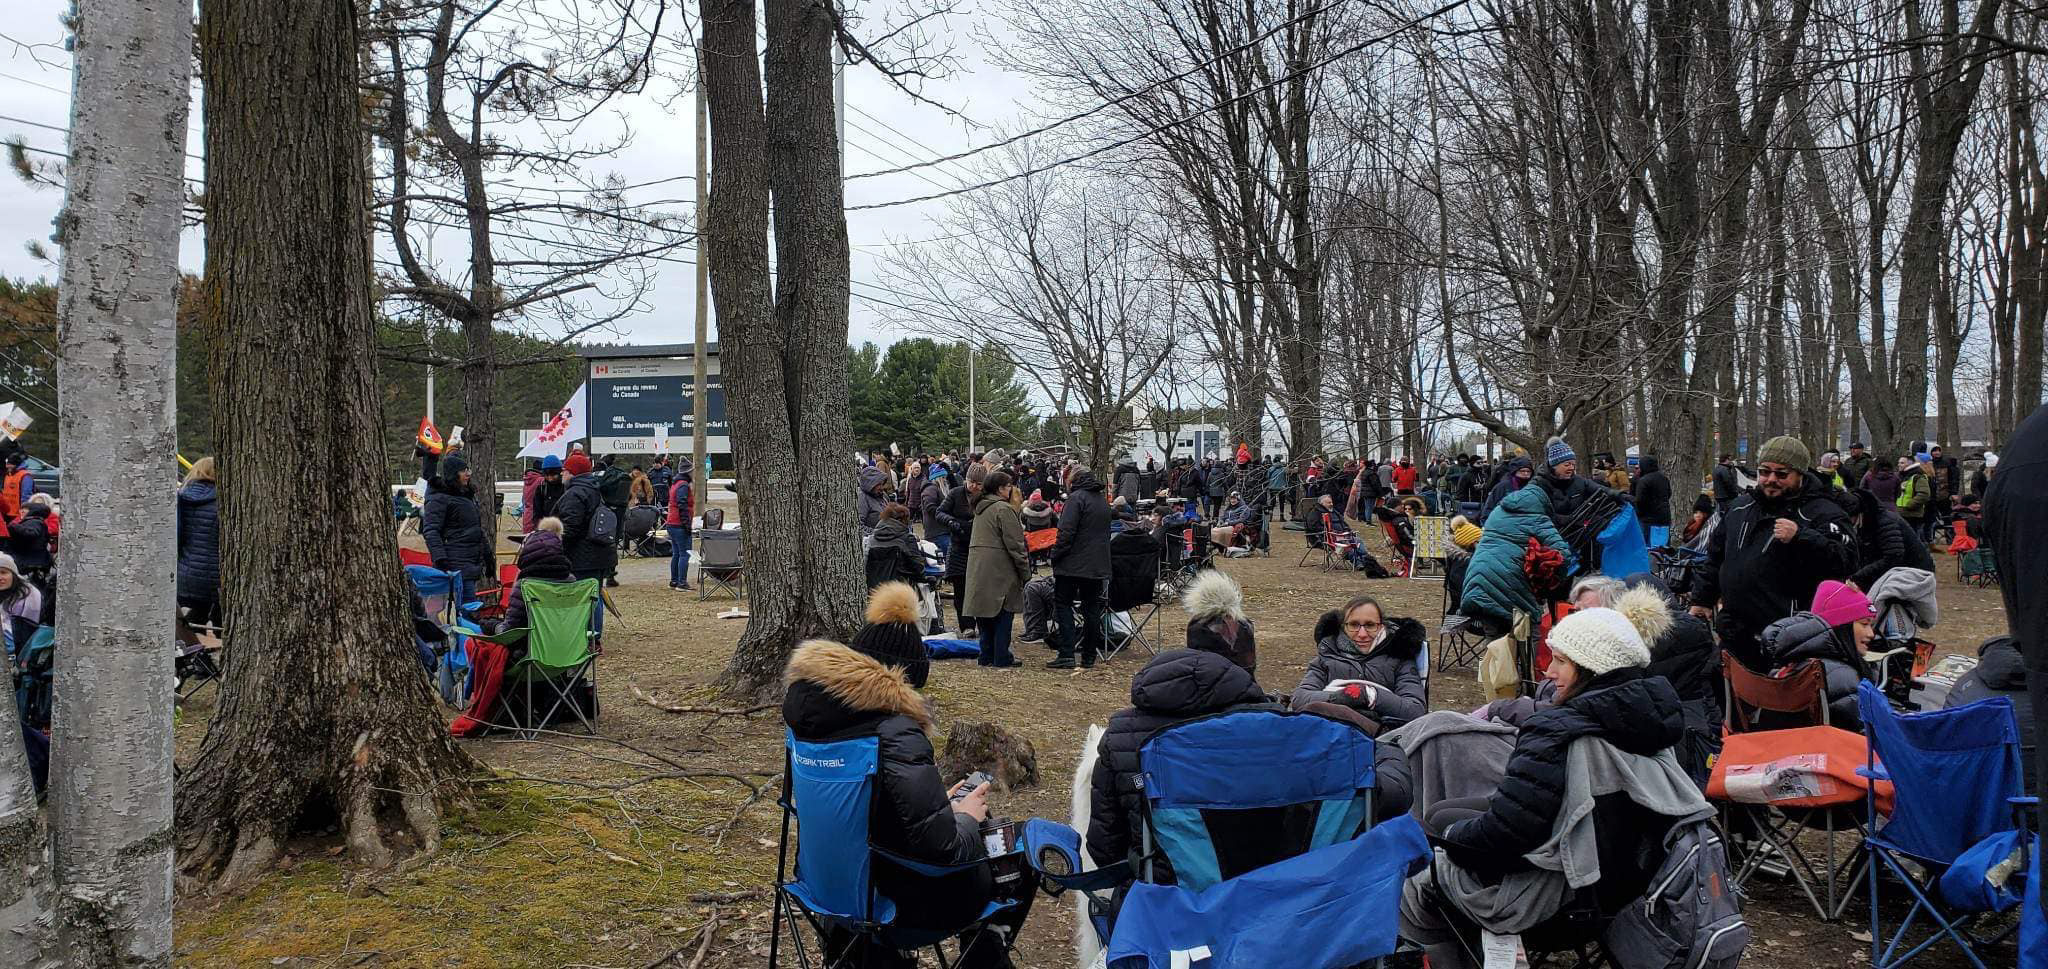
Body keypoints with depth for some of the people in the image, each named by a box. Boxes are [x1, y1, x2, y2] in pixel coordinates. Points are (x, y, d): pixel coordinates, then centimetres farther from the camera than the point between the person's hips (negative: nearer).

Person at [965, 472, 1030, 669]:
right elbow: (1014, 544, -14)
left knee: (986, 612, 13)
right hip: (999, 568, -8)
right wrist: (1025, 571, -7)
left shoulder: (980, 508, 16)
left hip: (978, 567, 8)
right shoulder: (1004, 509, -13)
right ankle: (1001, 658, 0)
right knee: (1003, 615, -2)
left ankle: (986, 656, 16)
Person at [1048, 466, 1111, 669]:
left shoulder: (1077, 498, -10)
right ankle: (1089, 657, 11)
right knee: (1092, 608, 9)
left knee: (1063, 604, -2)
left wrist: (1056, 555, -10)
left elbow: (1067, 532, -18)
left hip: (1073, 564, -7)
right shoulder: (1104, 502, 17)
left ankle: (1067, 654, -10)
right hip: (1098, 565, 7)